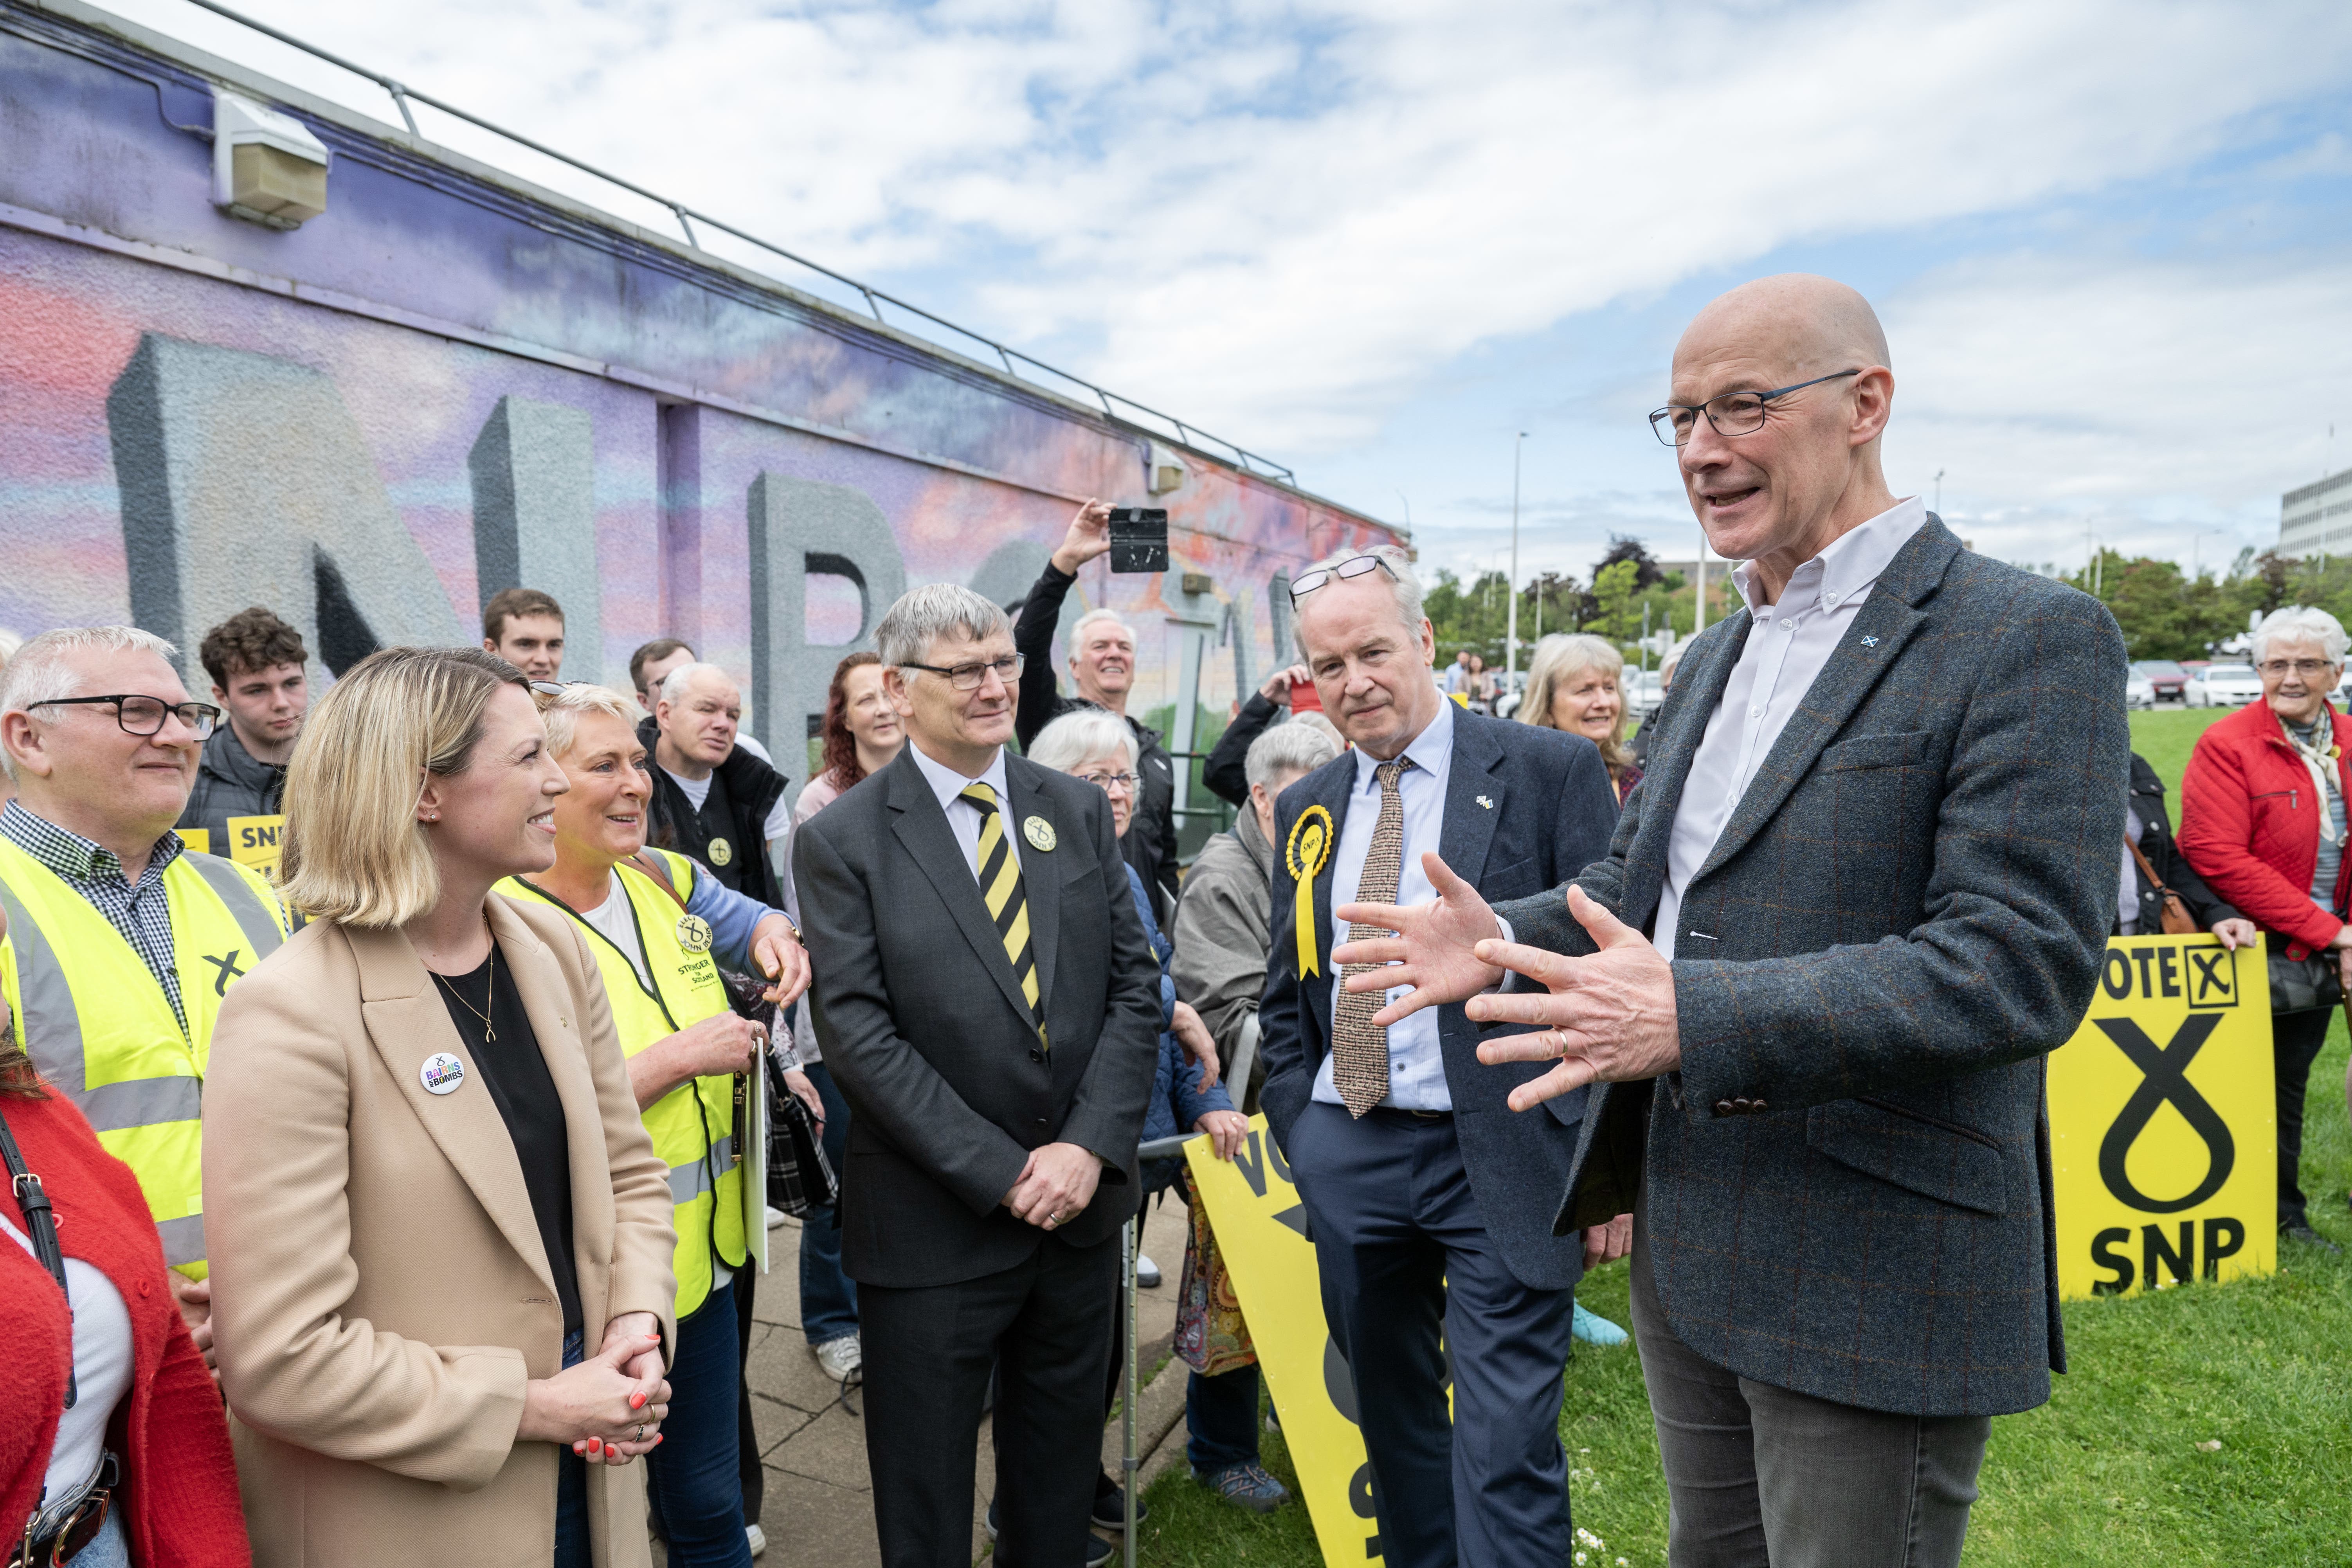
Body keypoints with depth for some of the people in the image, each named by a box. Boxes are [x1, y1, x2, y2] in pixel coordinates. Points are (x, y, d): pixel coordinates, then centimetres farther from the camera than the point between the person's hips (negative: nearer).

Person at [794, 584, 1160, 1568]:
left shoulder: (1078, 811, 4)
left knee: (1060, 1484, 22)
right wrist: (1002, 1174, -16)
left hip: (1082, 1198, 4)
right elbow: (857, 1033, -14)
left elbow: (1134, 984, 1)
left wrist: (1091, 1145, -11)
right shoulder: (842, 841, -8)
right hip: (934, 1221, -3)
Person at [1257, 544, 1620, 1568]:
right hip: (1347, 1161, 5)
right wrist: (1299, 1131, 8)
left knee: (1505, 1452, -2)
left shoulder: (1552, 772, -6)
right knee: (1392, 1423, 20)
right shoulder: (1307, 810, 10)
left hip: (1501, 1157, -5)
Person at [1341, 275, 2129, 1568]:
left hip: (1871, 1269, -7)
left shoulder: (2031, 639, -14)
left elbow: (2025, 963, -23)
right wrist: (1503, 936, -2)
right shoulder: (1716, 656, 12)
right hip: (1686, 1241, 8)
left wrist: (1695, 1016, -32)